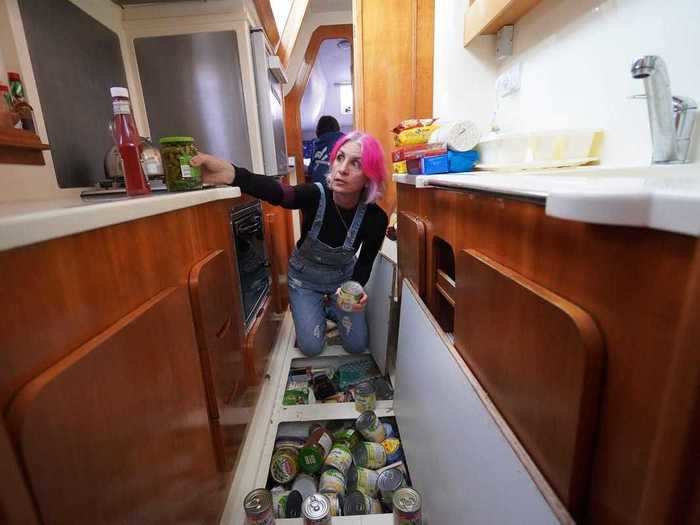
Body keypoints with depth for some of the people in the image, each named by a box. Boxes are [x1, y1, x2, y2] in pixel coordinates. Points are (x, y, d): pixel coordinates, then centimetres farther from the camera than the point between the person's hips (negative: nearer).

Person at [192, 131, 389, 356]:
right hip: (304, 278, -1)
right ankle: (320, 312, 30)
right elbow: (277, 192, -51)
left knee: (356, 345, 4)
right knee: (311, 347, -2)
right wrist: (230, 173, -70)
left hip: (343, 279, 1)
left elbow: (365, 262, -10)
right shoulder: (315, 195, -29)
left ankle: (331, 310, 33)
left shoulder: (375, 217, -24)